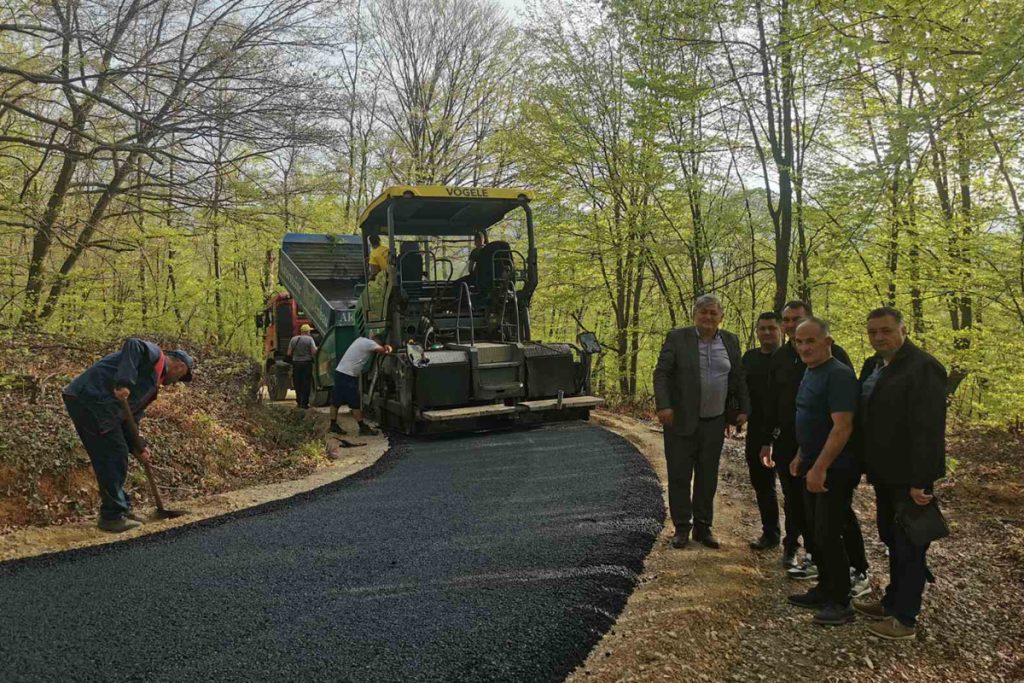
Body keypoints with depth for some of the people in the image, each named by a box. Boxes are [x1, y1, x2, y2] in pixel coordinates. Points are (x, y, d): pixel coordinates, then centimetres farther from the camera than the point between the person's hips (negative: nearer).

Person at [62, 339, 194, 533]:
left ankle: (120, 509, 28)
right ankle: (112, 516, 6)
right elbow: (132, 345, -23)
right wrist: (124, 383, -30)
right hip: (90, 401, -10)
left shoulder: (153, 383, 26)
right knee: (113, 458, -3)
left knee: (117, 457, 17)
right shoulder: (154, 354, 1)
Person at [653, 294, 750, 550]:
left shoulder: (731, 341, 7)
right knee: (679, 475, 3)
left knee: (707, 476, 10)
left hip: (714, 422, 3)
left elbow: (739, 378, 12)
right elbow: (661, 373, -9)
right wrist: (663, 406, -19)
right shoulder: (677, 338, -5)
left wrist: (743, 409, 7)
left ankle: (703, 527, 21)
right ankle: (681, 527, 15)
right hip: (681, 420, -3)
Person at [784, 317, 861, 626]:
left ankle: (841, 602, 13)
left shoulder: (838, 375, -19)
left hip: (834, 470, -9)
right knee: (815, 531, 15)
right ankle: (825, 590, 28)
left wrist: (820, 468, -25)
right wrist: (801, 456, 18)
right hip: (814, 467, 9)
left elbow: (842, 427, -25)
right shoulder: (810, 372, 10)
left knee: (828, 535, -2)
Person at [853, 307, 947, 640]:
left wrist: (920, 481, -23)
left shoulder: (923, 368, -18)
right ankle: (892, 602, 34)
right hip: (885, 473, 8)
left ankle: (905, 619, 16)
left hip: (909, 476, -8)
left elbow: (929, 429, -22)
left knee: (909, 546, 4)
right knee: (892, 540, 19)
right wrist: (866, 465, 11)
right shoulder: (872, 366, 9)